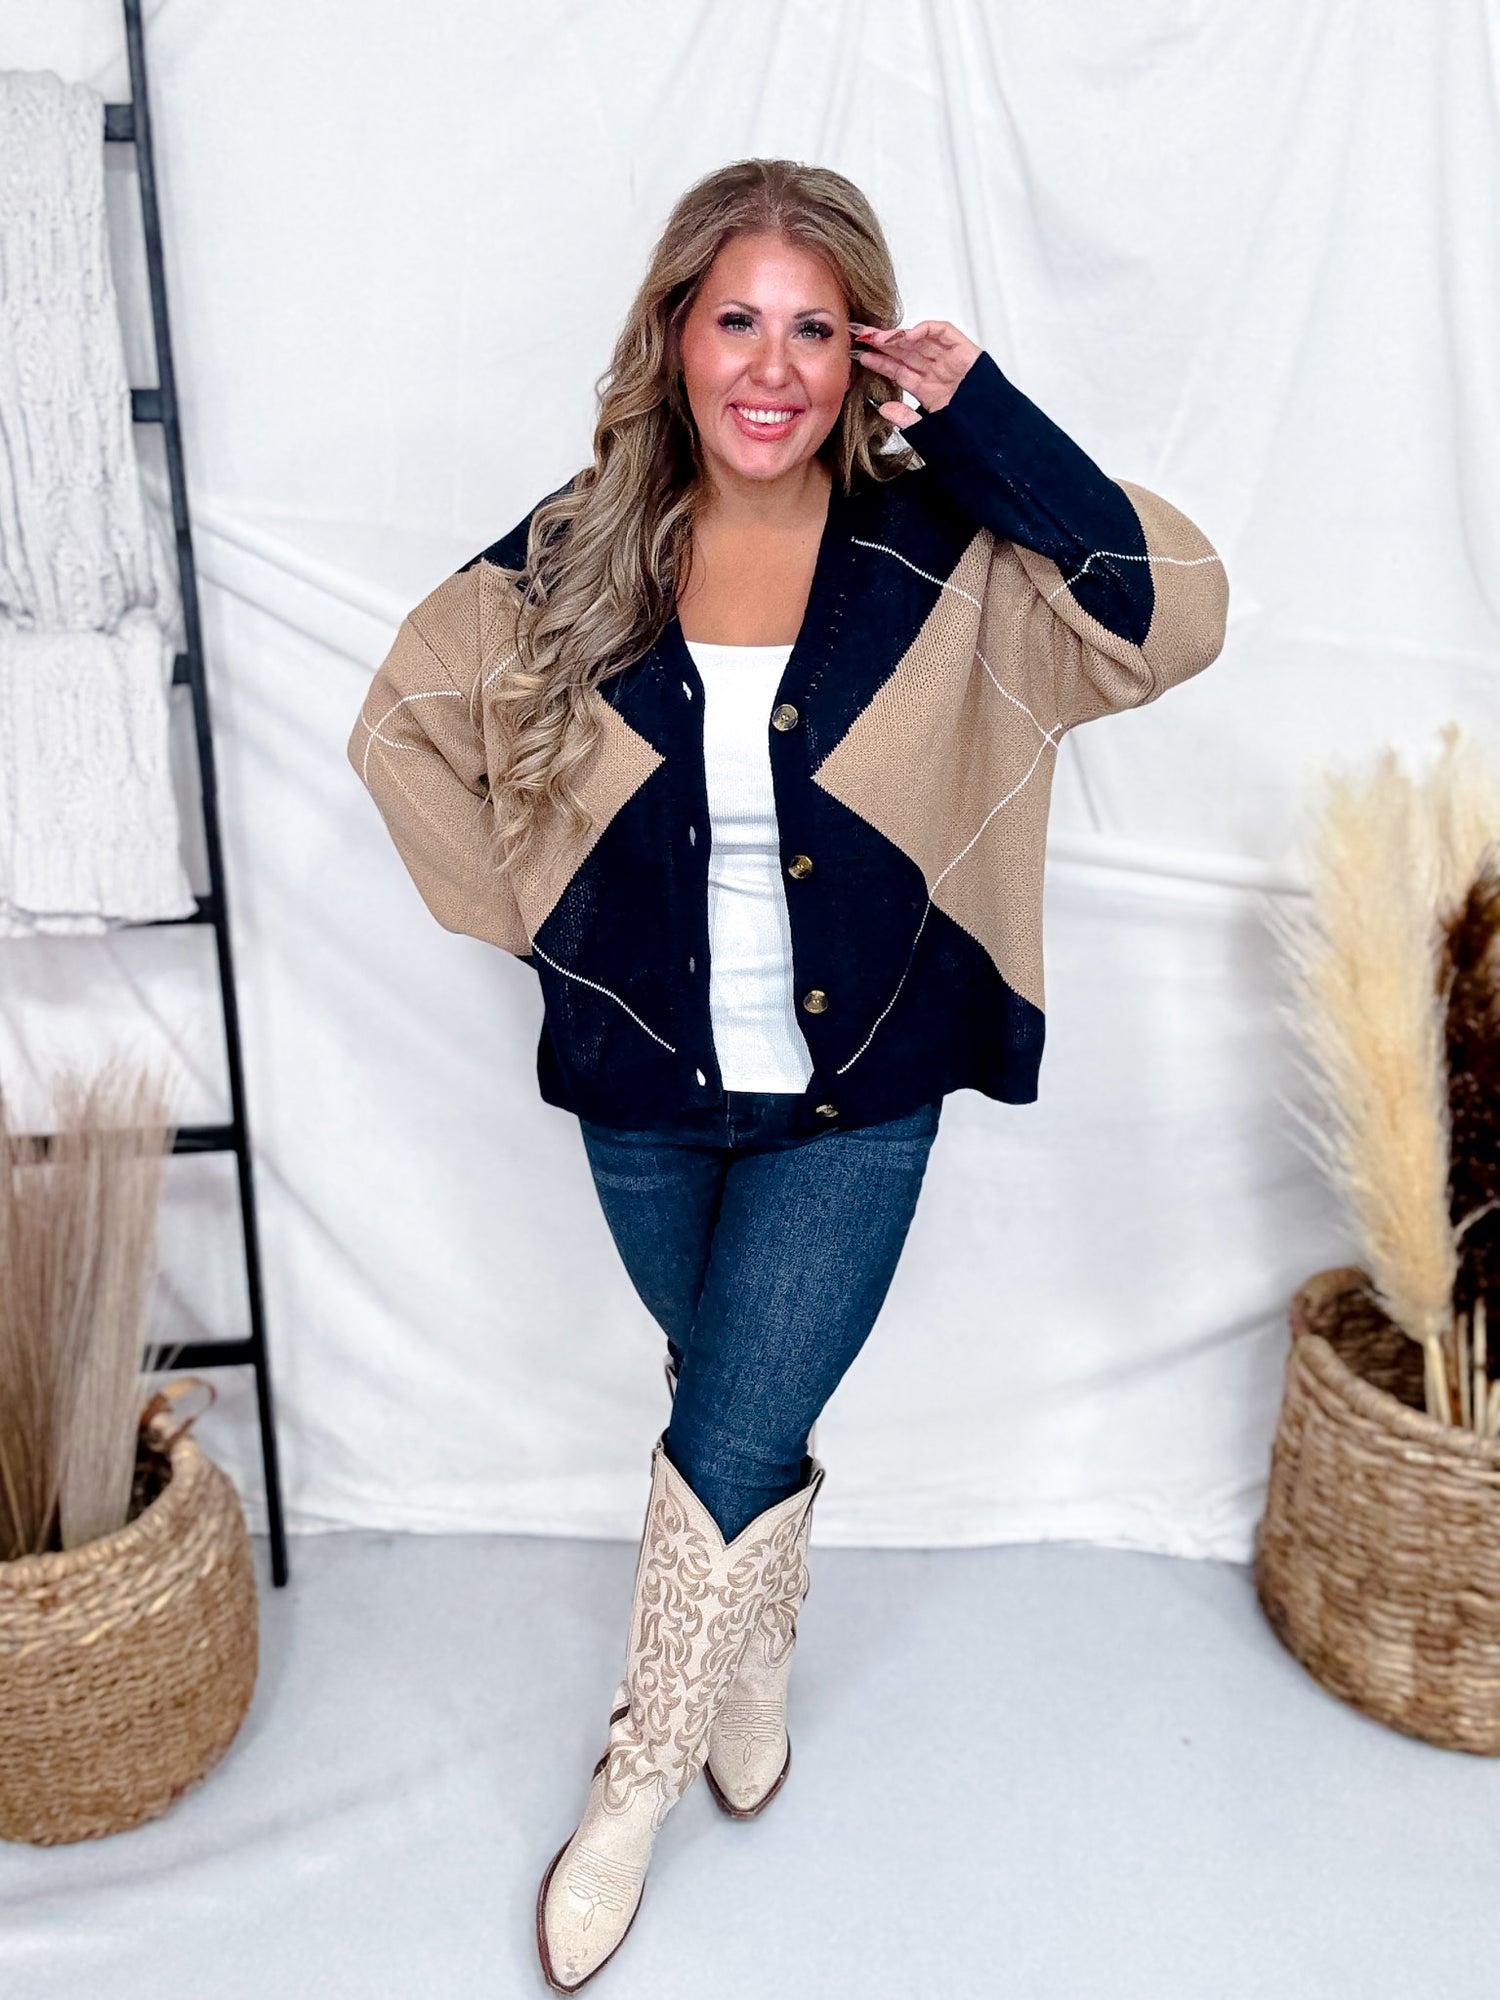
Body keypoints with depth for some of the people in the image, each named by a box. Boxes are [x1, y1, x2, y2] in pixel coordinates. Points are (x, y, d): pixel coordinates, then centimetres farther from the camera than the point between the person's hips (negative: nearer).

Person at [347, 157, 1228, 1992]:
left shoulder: (939, 554, -11)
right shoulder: (575, 559, -7)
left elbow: (1174, 621, -21)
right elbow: (402, 722, 4)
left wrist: (985, 419, -23)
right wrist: (529, 916, -1)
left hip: (854, 1103, -2)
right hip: (644, 1098, 2)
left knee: (731, 1446, 2)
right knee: (742, 1413, 21)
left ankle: (639, 1776, 30)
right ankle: (760, 1656, 52)